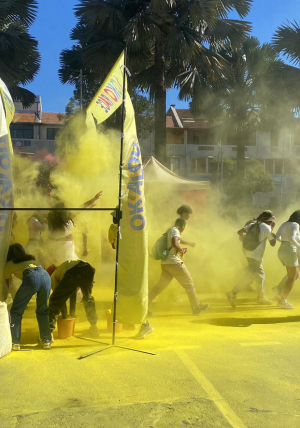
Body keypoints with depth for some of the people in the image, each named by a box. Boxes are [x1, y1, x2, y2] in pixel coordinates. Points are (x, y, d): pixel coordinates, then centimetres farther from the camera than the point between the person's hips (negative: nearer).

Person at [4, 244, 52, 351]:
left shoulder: (10, 264, 30)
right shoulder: (31, 259, 39)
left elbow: (7, 283, 41)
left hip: (31, 278, -4)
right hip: (45, 276, 4)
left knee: (16, 311, 12)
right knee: (42, 311, 22)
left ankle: (14, 342, 7)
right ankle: (47, 340, 21)